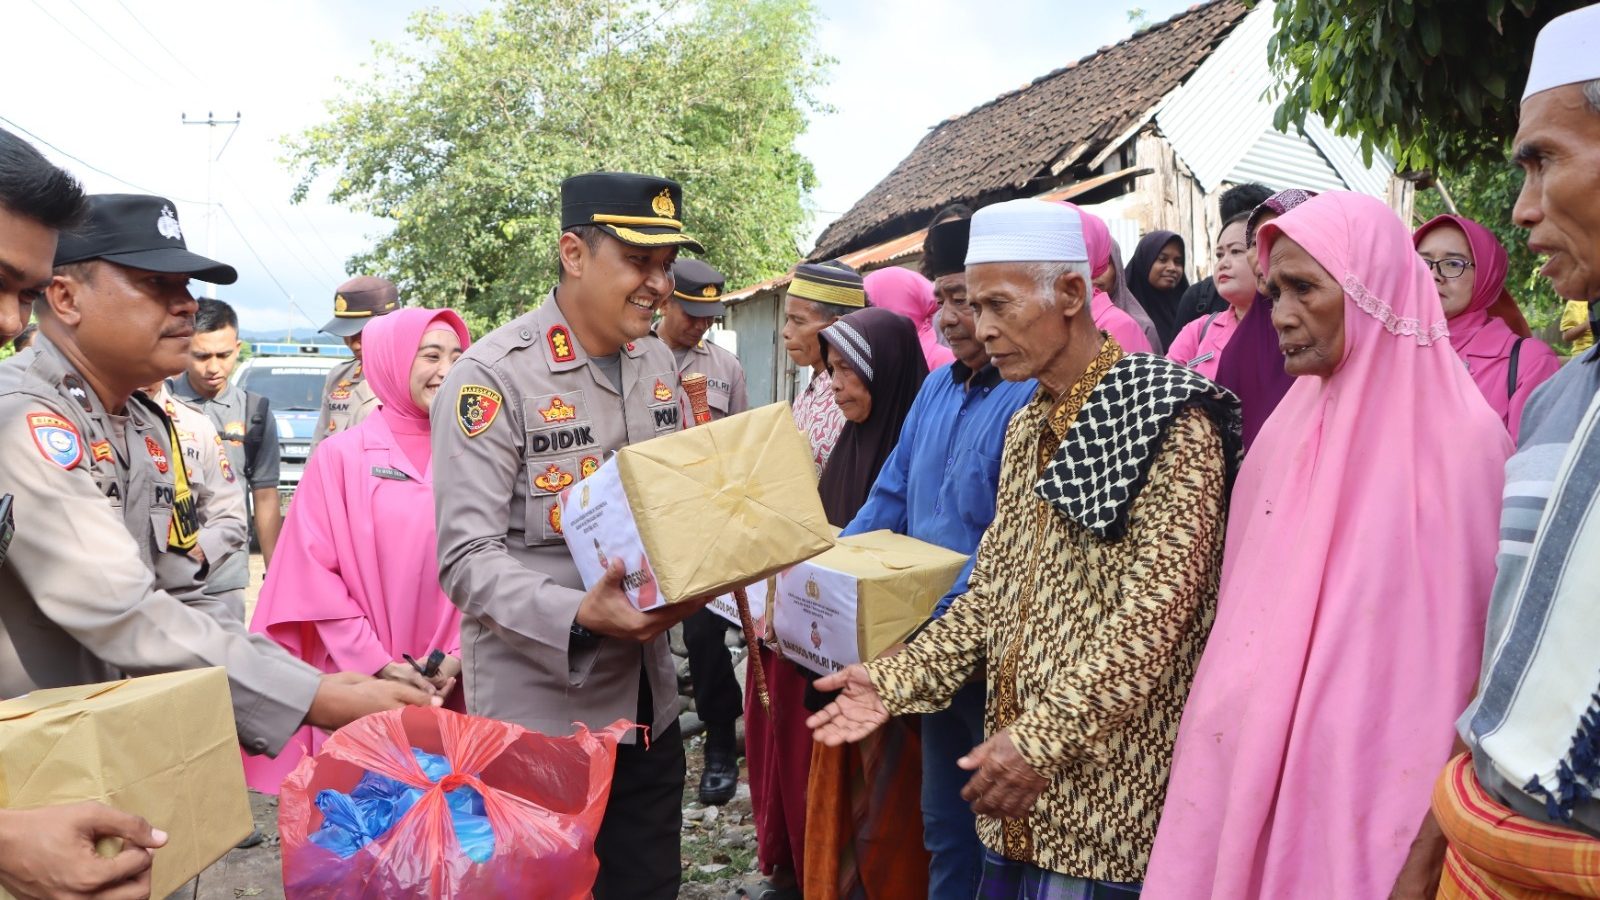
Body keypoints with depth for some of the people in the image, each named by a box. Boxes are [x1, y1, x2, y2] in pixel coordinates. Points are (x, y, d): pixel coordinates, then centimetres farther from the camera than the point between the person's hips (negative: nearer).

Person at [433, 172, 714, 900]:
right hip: (537, 714, -6)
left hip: (646, 703, 6)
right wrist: (579, 616, -34)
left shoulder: (658, 363, 6)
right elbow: (467, 559, -20)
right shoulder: (493, 376, -16)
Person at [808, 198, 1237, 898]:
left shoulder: (1169, 417, -12)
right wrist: (897, 682, 2)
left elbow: (1159, 605, -20)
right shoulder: (1026, 428, 12)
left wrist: (1047, 736, -24)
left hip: (1115, 784, -7)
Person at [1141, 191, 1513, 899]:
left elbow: (1477, 631, -7)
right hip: (1255, 755, 5)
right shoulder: (1290, 424, 5)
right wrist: (1222, 725, 9)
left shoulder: (1462, 438, -10)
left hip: (1376, 766, -5)